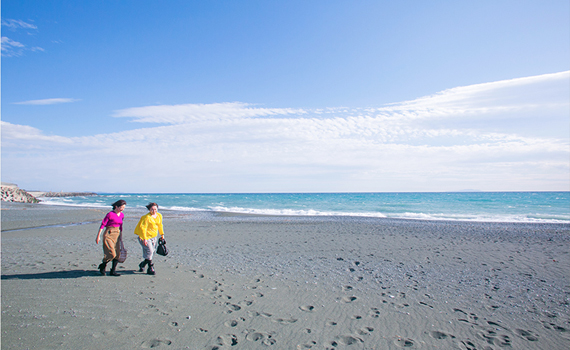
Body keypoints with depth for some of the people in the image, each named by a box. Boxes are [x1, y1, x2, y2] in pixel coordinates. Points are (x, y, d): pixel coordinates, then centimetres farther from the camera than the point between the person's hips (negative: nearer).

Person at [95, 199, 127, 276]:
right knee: (111, 254, -10)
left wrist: (121, 236, 21)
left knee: (118, 254, 2)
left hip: (117, 235, 7)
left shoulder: (122, 215, 9)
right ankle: (103, 266, 17)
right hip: (109, 235, -7)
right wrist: (98, 236, -11)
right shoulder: (110, 214, -11)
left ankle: (113, 271, 10)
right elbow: (103, 225, -9)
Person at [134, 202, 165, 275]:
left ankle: (142, 265, 30)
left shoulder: (159, 216, 5)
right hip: (146, 237, -7)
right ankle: (150, 268, -3)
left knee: (152, 252, 10)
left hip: (153, 237, 7)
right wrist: (144, 239, -23)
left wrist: (162, 234, 22)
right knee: (149, 251, -14)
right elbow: (143, 228, -20)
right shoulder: (147, 217, -18)